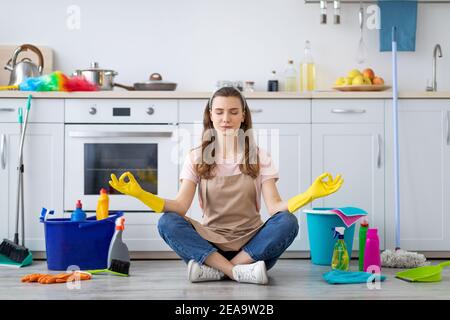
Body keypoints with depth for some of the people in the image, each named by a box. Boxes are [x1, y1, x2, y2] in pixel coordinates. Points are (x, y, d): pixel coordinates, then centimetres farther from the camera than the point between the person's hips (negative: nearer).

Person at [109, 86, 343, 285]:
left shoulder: (259, 157, 4)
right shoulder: (197, 158, 5)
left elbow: (274, 207, -9)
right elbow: (181, 206, -8)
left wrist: (309, 195, -28)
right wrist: (140, 194, -25)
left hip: (252, 245, 0)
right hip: (211, 243, 0)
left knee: (288, 222, -29)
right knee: (167, 222, -27)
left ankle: (214, 270, -26)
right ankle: (238, 272, -31)